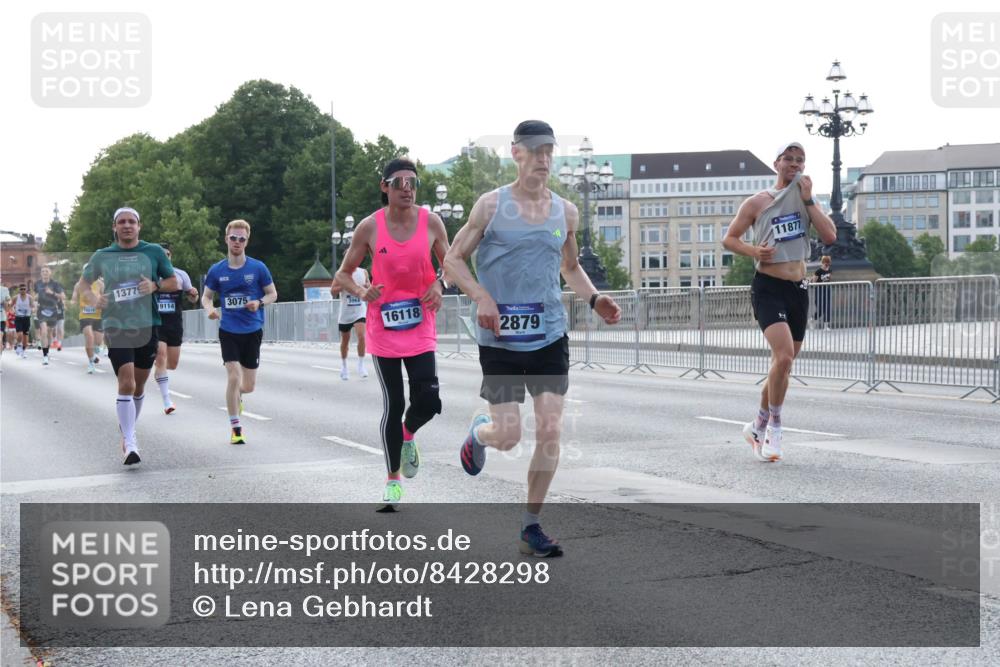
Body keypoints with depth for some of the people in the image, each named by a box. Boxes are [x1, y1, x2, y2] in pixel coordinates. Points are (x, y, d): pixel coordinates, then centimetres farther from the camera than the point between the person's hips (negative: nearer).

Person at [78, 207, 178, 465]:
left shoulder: (154, 252, 5)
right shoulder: (102, 256, 5)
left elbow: (173, 282, 11)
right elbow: (82, 283, 16)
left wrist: (155, 285, -10)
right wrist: (92, 298, -6)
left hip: (147, 326, 2)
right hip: (116, 327, -2)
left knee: (139, 385, 13)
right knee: (126, 383, -16)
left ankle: (127, 430, 35)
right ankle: (130, 443, -15)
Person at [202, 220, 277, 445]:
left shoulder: (258, 268, -3)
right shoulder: (216, 270, 0)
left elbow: (272, 294, 4)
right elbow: (206, 296, 11)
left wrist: (259, 303, -16)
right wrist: (209, 308, -12)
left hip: (253, 331, 1)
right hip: (228, 330, 0)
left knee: (248, 385, 5)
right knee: (233, 376, -14)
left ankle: (237, 395, 45)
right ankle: (235, 428, -2)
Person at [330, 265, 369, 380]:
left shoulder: (363, 272, 4)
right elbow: (332, 291, -6)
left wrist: (367, 286, -6)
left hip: (359, 312, 0)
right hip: (345, 313, 0)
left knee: (361, 336, -20)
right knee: (345, 340, 12)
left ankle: (361, 365, -10)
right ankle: (344, 366, 32)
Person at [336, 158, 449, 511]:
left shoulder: (431, 222, -3)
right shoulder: (370, 227, -6)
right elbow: (343, 275, 3)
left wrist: (439, 285, -11)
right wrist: (362, 292, -18)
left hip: (420, 326, 1)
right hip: (383, 326, -1)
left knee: (428, 400, -9)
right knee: (393, 405, 2)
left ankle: (407, 436, 28)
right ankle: (393, 479, 19)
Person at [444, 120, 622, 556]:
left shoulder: (566, 212, 7)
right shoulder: (492, 205, -4)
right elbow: (453, 260, -1)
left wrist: (594, 299, 3)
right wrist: (481, 297, -17)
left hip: (550, 337, 3)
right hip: (499, 340, -3)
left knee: (550, 433, -3)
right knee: (508, 436, -3)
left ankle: (531, 528, 11)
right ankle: (478, 433, 36)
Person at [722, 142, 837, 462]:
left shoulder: (806, 201, 11)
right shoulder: (757, 202, -1)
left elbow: (830, 236, -4)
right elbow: (729, 238, 3)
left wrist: (808, 199, -9)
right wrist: (754, 251, -15)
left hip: (798, 289, 5)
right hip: (768, 288, -5)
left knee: (783, 364, 11)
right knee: (784, 355, -24)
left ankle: (759, 426, 28)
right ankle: (774, 426, -9)